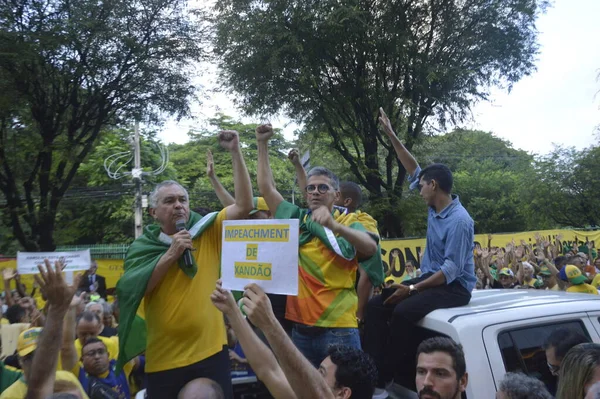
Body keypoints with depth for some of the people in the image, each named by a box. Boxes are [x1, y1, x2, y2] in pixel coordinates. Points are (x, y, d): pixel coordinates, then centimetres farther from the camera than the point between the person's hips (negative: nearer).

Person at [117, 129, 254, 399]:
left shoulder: (208, 231, 2)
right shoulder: (143, 246, 3)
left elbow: (244, 206, -10)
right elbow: (131, 291, -10)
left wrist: (235, 152, -14)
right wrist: (170, 255, -16)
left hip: (210, 351, 0)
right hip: (163, 359, 1)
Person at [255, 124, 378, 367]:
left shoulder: (349, 222, -1)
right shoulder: (297, 218, 10)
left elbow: (371, 248, -20)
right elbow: (267, 188, 9)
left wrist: (333, 225, -35)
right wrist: (262, 144, 6)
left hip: (338, 327, -4)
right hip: (301, 326, 4)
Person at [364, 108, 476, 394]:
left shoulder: (459, 221, -21)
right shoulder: (435, 208, 4)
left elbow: (452, 270, -24)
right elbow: (415, 171, 13)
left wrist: (412, 289, -26)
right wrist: (392, 137, 12)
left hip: (453, 287, -9)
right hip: (430, 277, 9)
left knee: (403, 312, -33)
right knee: (376, 306, -10)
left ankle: (384, 379, -22)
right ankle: (372, 371, -17)